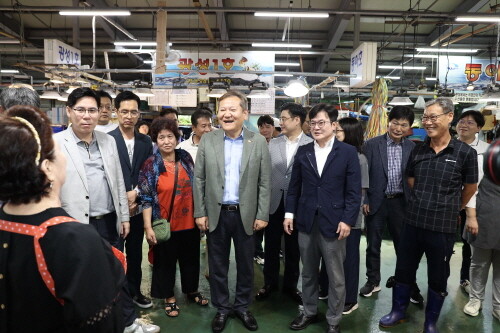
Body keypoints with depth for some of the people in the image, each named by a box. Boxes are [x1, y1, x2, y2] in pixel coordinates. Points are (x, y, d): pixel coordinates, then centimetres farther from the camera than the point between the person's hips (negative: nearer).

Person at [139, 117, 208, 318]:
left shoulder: (186, 158, 0)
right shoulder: (150, 164, -9)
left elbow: (196, 188, 7)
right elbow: (146, 198, -9)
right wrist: (148, 227, -12)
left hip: (189, 222, 3)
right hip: (165, 224, -3)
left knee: (191, 258, 18)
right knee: (165, 261, 13)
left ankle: (191, 290, 40)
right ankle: (169, 297, 33)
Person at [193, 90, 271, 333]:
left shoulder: (258, 142, -3)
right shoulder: (207, 140, -1)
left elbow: (265, 182, -2)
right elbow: (199, 179, 0)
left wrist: (262, 215, -6)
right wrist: (200, 213, -3)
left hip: (246, 214, 0)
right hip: (216, 214, 1)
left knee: (245, 265, 14)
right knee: (218, 265, 13)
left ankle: (242, 306, 34)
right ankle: (221, 308, 32)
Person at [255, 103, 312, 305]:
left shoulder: (311, 145, -7)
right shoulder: (272, 144, 4)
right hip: (273, 202, 3)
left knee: (293, 247, 13)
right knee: (271, 246, 13)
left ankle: (291, 284, 31)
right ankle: (270, 283, 31)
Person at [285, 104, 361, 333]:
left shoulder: (348, 152, -3)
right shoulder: (303, 151, 7)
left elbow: (354, 191, -5)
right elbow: (294, 186, 9)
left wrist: (347, 220, -11)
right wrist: (289, 213, 4)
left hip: (333, 223, -3)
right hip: (306, 221, 3)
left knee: (336, 277, 9)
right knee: (308, 273, 16)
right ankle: (309, 312, 35)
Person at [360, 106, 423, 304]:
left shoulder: (412, 148, 1)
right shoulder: (372, 145, -6)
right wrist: (363, 201, -7)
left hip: (400, 202, 1)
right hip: (376, 202, -1)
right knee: (373, 245, 13)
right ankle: (373, 281, 31)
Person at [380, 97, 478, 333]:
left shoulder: (465, 152, -8)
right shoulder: (417, 150, 1)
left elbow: (470, 188, 6)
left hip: (442, 227, -3)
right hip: (412, 222, 3)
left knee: (438, 277, 13)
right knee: (404, 269, 14)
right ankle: (398, 312, 35)